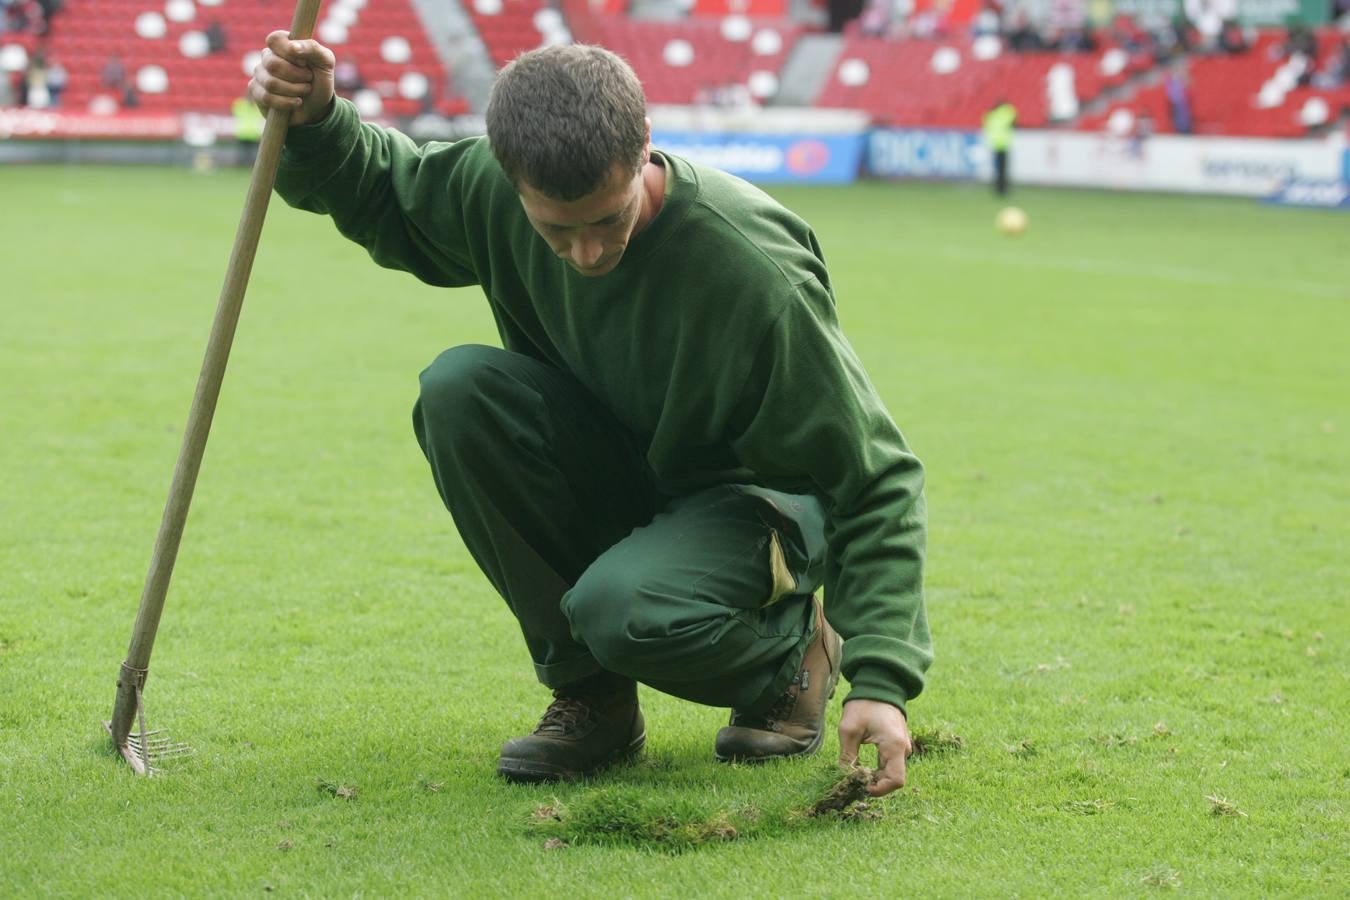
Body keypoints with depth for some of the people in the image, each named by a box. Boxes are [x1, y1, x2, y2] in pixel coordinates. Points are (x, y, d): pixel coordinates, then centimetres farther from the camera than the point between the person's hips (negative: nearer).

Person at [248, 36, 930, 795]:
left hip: (757, 496, -5)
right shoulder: (493, 191, -17)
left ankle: (793, 648, 0)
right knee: (459, 387, -24)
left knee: (624, 610, -37)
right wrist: (317, 123, -17)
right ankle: (591, 692, -10)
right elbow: (386, 194, 7)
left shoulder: (754, 272, -31)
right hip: (618, 473, 5)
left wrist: (881, 681, -34)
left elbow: (875, 482, -25)